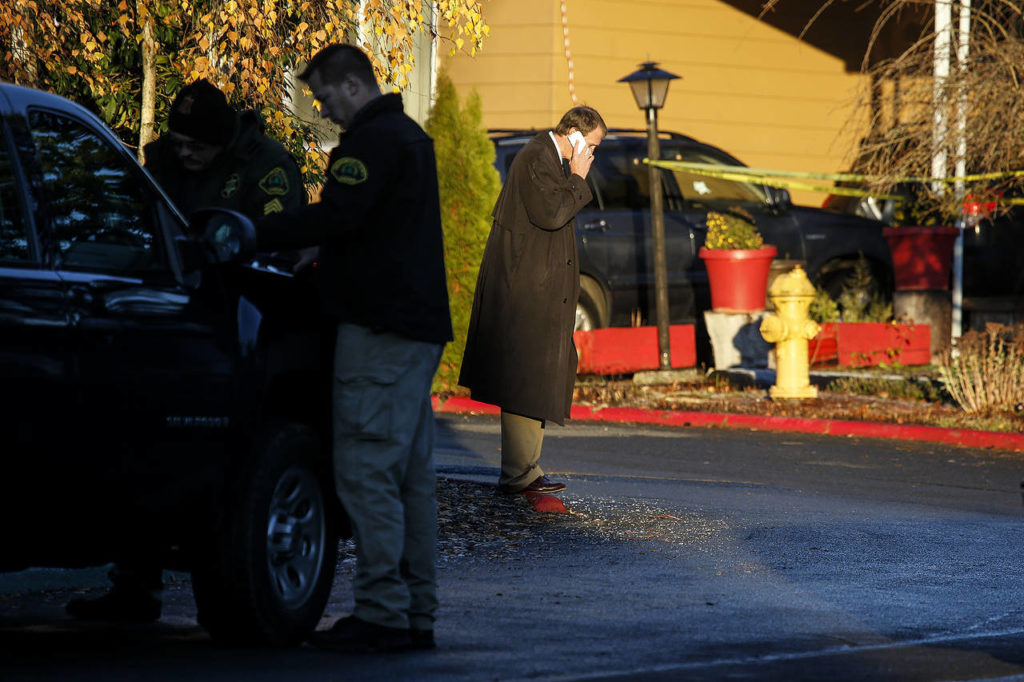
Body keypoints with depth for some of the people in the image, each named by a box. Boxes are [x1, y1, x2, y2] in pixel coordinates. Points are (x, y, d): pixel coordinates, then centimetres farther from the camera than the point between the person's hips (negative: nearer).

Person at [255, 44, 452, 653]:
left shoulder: (373, 141, -11)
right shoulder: (410, 137, 21)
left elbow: (339, 217, -23)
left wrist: (258, 233, -18)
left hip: (380, 328, -10)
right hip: (422, 323, 10)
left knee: (367, 472, -11)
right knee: (411, 476, 11)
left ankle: (382, 613, -14)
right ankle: (418, 614, 12)